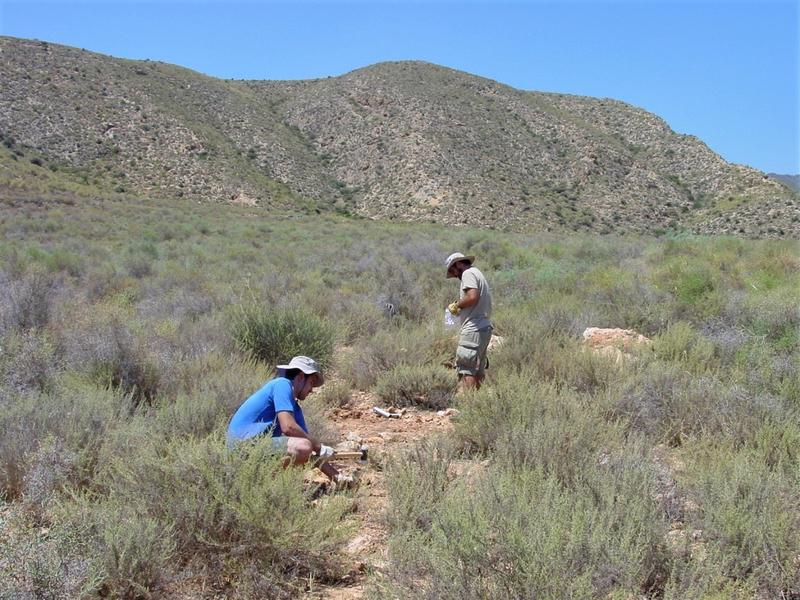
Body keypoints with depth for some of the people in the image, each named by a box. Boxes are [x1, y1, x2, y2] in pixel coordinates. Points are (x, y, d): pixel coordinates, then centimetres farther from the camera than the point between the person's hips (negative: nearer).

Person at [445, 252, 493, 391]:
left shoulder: (468, 273, -6)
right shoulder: (478, 274, 24)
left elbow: (472, 297, -22)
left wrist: (456, 305, -7)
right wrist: (460, 309, 14)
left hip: (473, 329, -10)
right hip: (485, 327, 10)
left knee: (466, 368, -12)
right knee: (478, 369, 12)